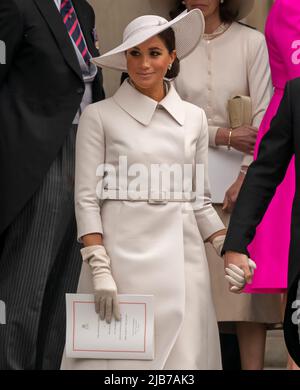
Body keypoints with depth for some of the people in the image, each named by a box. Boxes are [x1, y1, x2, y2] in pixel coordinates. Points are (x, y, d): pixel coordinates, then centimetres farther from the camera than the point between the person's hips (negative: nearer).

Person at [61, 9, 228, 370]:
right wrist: (100, 270, -12)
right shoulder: (100, 116, 0)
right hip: (123, 257, -3)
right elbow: (86, 199, -3)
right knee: (119, 355, -4)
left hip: (182, 259, 3)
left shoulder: (193, 118, 12)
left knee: (183, 357, 0)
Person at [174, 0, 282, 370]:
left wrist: (246, 176, -9)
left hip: (241, 174, -1)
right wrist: (224, 135, -10)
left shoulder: (251, 42, 0)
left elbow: (264, 116, -3)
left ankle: (253, 364, -5)